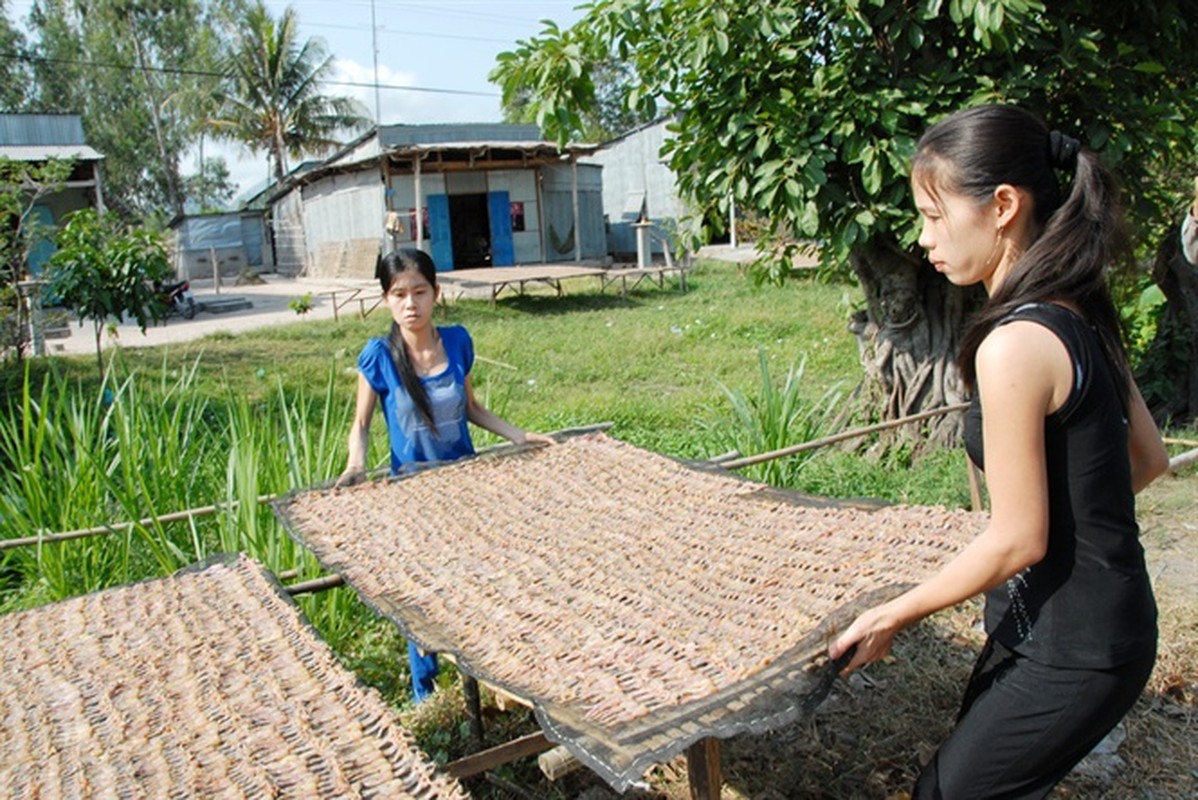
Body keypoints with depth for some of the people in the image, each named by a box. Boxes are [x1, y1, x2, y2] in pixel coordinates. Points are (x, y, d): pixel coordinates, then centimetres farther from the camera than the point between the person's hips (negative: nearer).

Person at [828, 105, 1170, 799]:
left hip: (1070, 652, -9)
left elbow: (1018, 541, -22)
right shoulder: (1077, 315, 2)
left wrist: (891, 616, -12)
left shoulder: (1015, 345, -26)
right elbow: (1149, 458, 12)